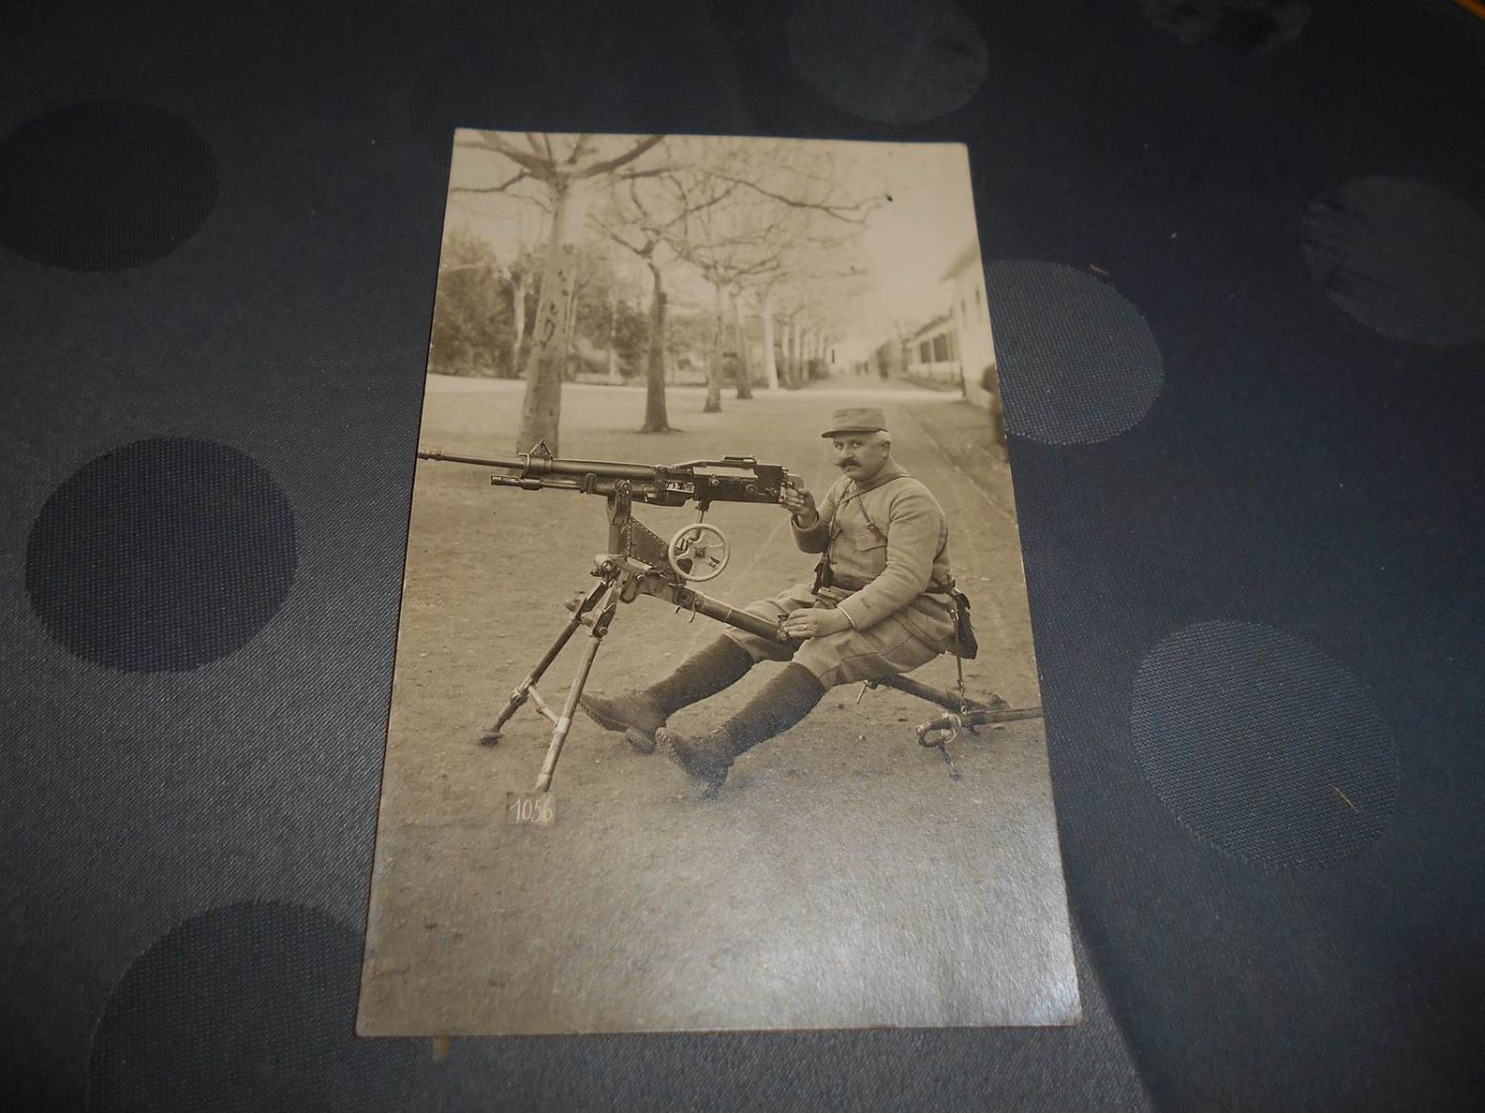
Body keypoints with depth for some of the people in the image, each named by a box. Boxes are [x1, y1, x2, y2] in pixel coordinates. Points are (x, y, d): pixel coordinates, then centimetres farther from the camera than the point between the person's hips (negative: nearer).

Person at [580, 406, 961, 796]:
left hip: (910, 613, -8)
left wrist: (839, 619, -35)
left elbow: (905, 578, -25)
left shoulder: (912, 500, -14)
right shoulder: (847, 484, 13)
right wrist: (807, 519, -6)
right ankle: (651, 705, -21)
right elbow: (815, 544, 19)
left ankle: (719, 752, -50)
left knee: (822, 651, -35)